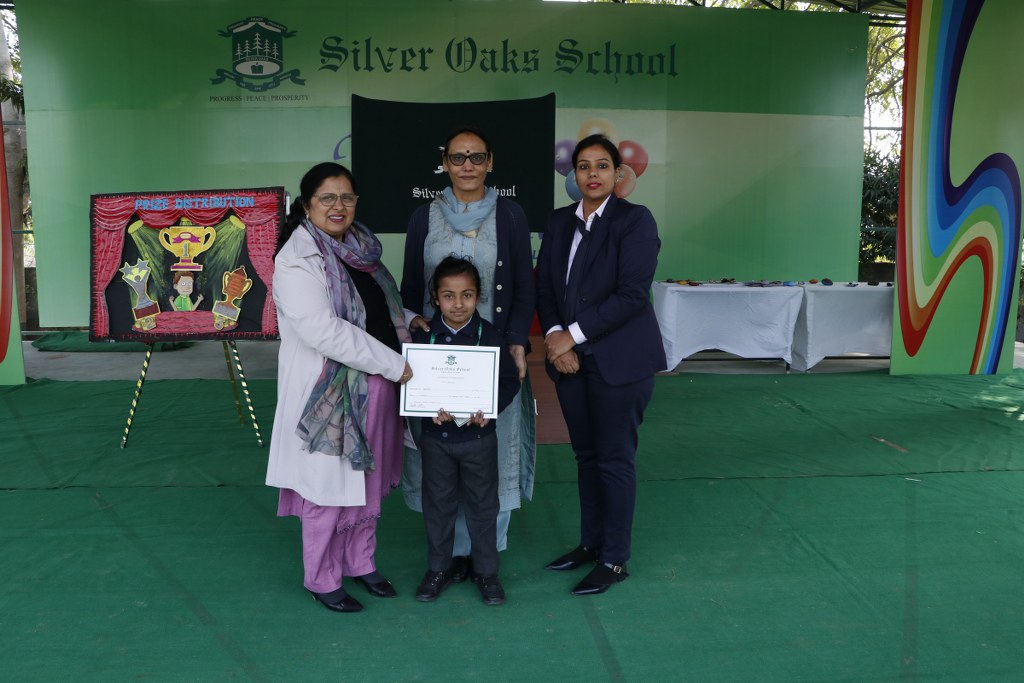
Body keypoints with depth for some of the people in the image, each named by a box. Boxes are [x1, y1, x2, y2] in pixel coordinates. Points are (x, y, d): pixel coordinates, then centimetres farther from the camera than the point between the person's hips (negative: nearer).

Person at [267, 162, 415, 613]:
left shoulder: (358, 249, 9)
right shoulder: (298, 261, -15)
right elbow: (325, 331, -25)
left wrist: (409, 320, 4)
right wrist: (394, 364, -21)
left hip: (374, 388, 7)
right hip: (329, 395, -7)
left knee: (370, 484, 18)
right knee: (329, 491, 6)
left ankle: (361, 563, 36)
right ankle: (322, 580, 25)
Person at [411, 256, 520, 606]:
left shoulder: (490, 336, -9)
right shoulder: (422, 336, -5)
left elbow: (510, 381, -4)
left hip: (478, 436, -1)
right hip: (436, 436, 1)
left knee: (483, 505, 11)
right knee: (437, 504, 14)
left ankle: (486, 571, 28)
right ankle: (437, 569, 32)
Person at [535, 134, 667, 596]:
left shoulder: (635, 220, -8)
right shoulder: (559, 222, 10)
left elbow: (632, 294, -16)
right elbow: (544, 286, 9)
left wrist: (572, 334, -16)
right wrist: (554, 336, -8)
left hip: (619, 360, -6)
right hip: (569, 359, 6)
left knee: (614, 457, 2)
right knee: (585, 454, 15)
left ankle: (614, 559, 17)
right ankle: (591, 543, 31)